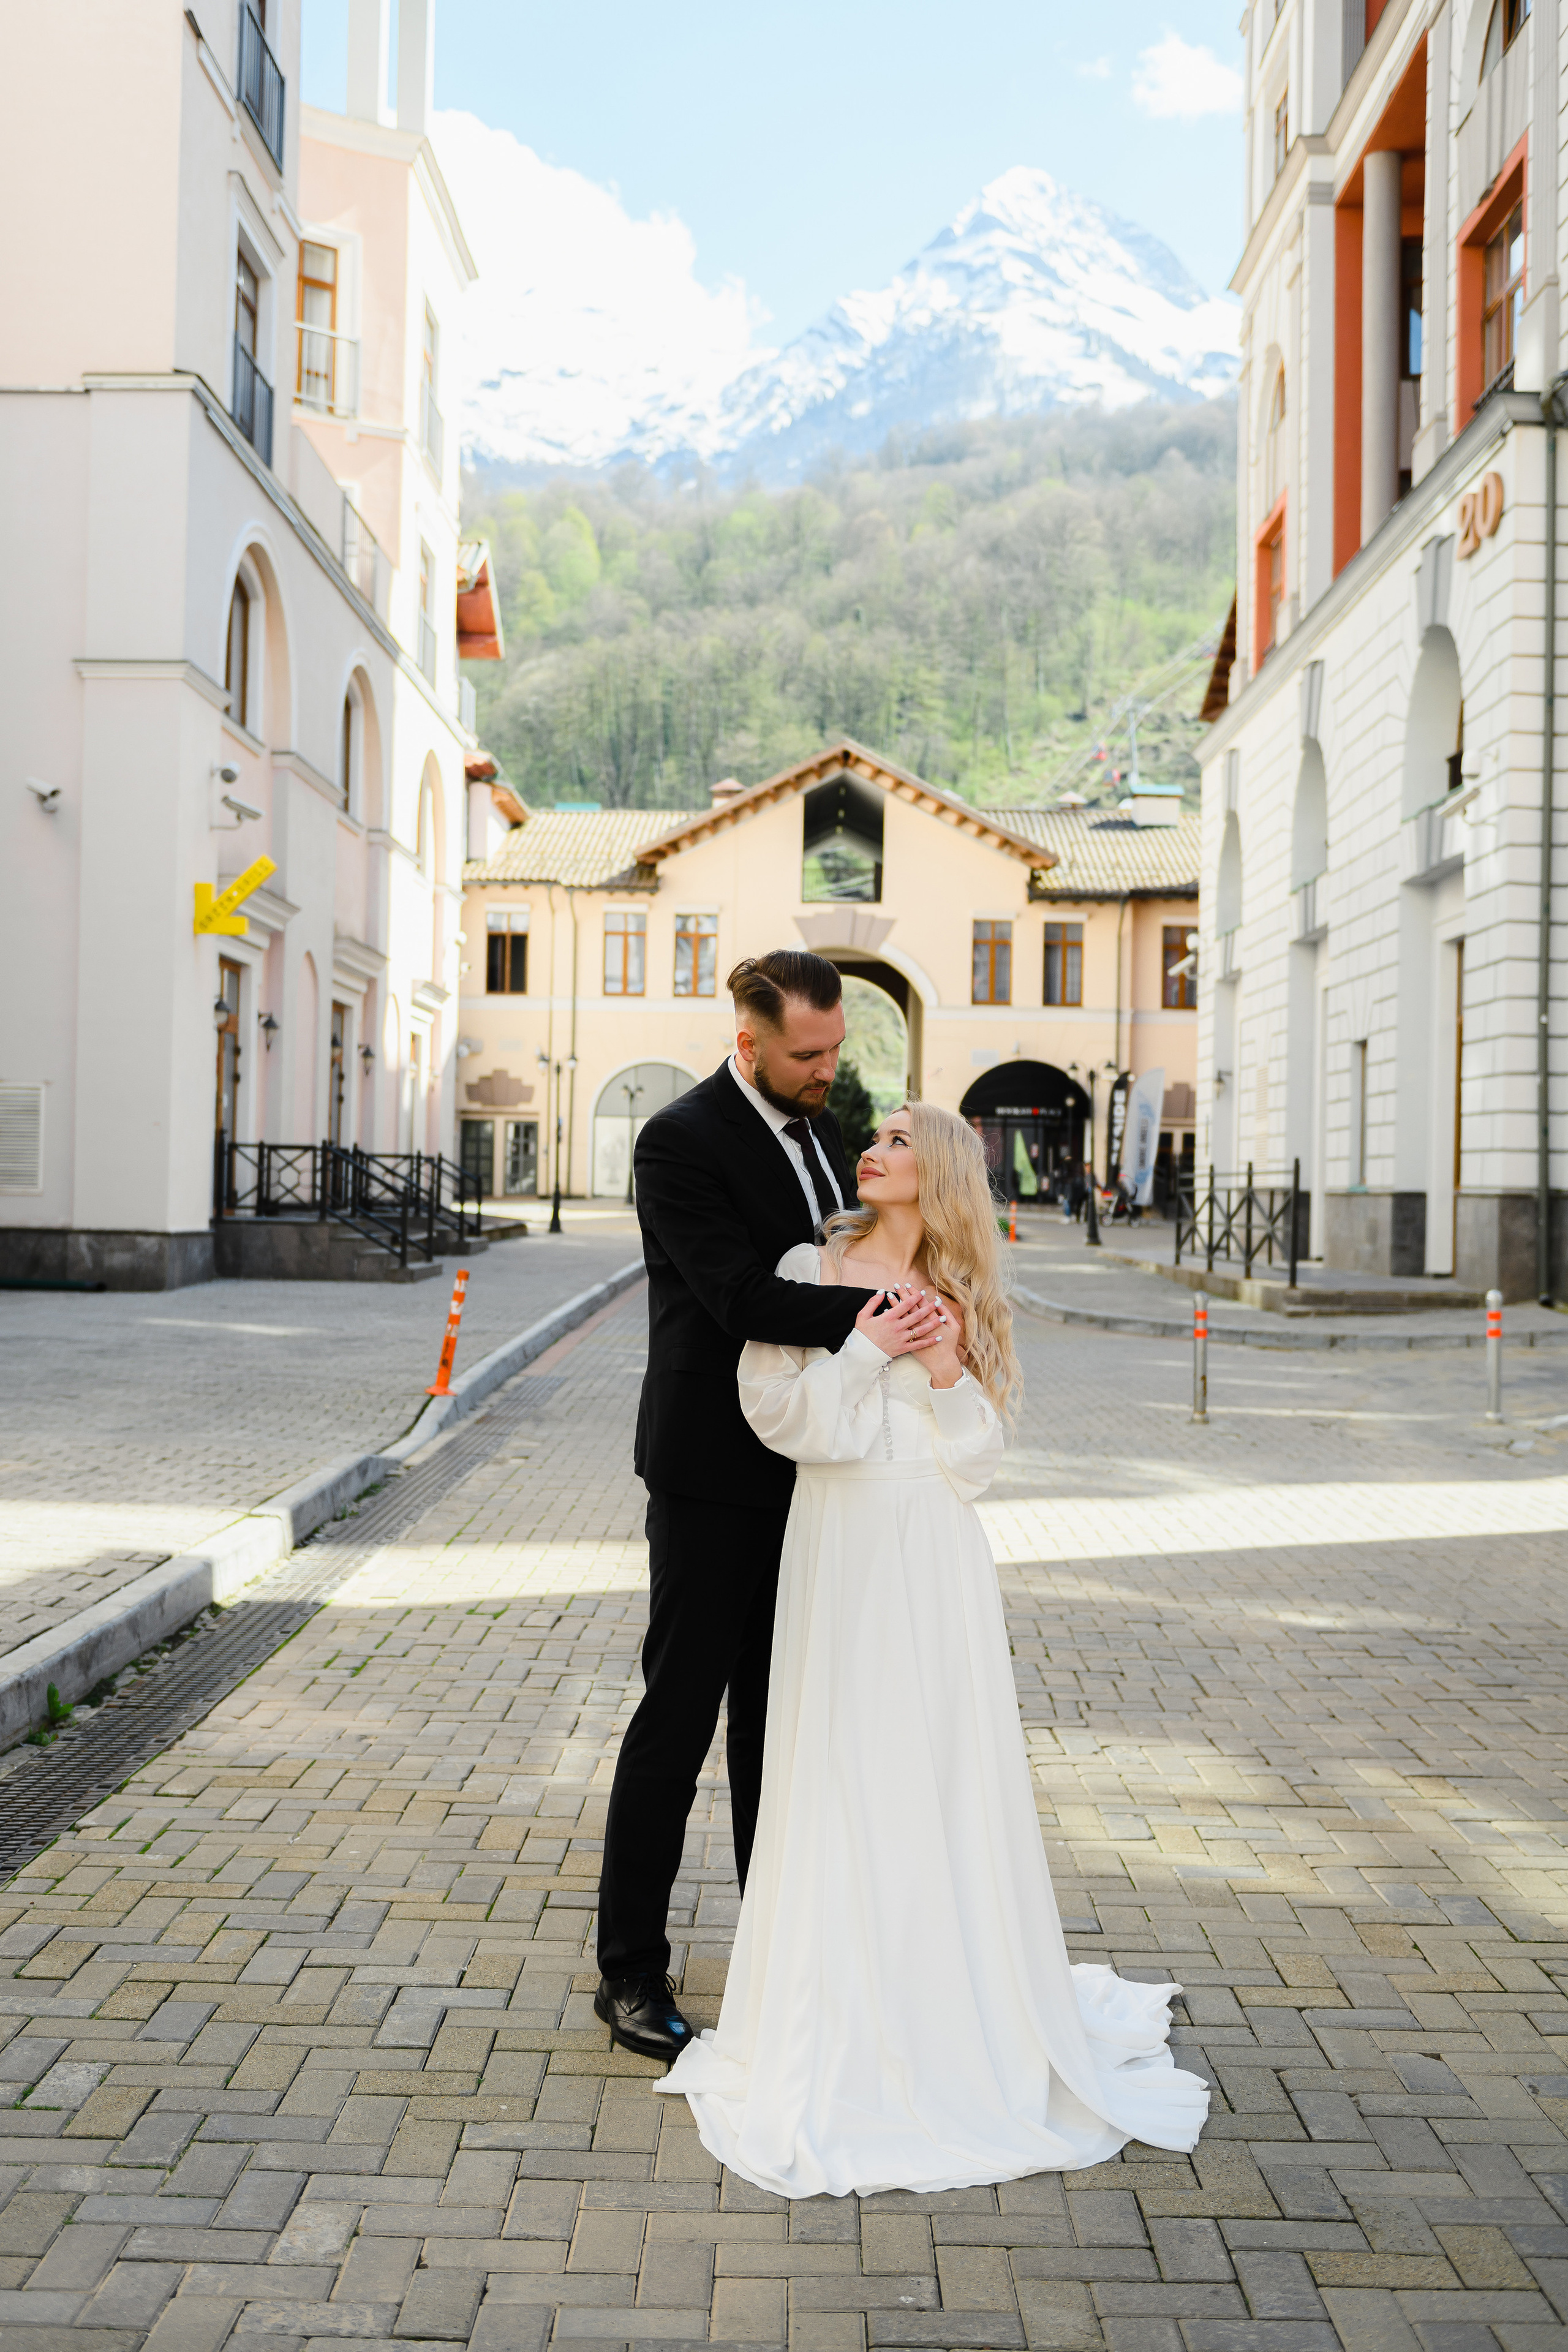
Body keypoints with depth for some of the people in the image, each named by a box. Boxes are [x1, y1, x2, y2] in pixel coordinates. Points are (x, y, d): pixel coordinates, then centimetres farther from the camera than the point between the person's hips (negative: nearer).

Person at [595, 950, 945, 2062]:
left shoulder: (820, 1126, 9)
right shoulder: (681, 1141, -15)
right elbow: (742, 1297, -26)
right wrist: (870, 1312, -36)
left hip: (801, 1471, 8)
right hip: (714, 1477, -7)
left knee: (775, 1711, 17)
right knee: (678, 1717, 1)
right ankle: (631, 1970, 13)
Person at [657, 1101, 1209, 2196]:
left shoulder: (960, 1296, 9)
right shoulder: (812, 1268, 5)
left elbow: (981, 1454, 7)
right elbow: (772, 1406, -3)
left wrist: (949, 1374, -10)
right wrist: (862, 1351, -11)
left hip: (937, 1553, 1)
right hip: (842, 1543, -1)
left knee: (947, 1774, 4)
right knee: (843, 1774, 1)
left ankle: (967, 2001, 18)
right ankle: (845, 2015, 13)